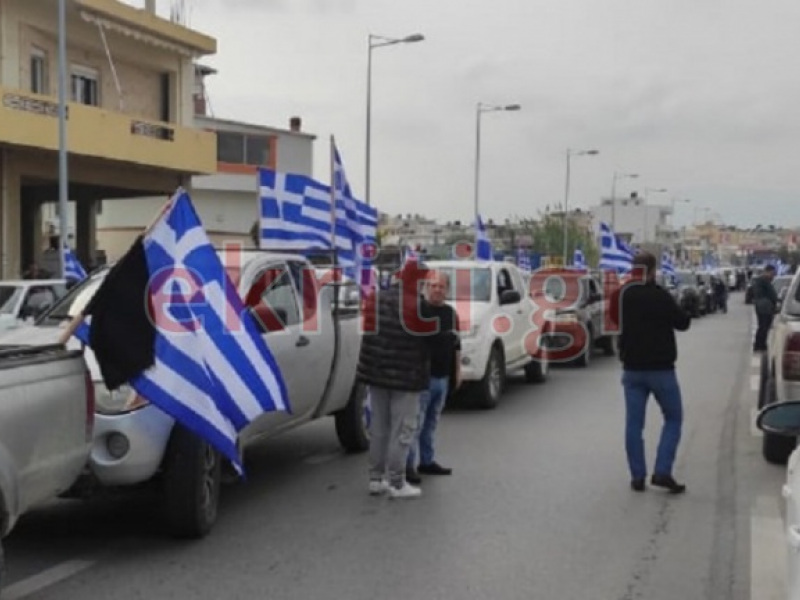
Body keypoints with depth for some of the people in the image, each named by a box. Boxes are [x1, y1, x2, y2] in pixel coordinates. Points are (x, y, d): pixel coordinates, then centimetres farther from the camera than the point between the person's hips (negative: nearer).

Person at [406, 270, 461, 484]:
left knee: (431, 422, 15)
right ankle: (408, 465, -3)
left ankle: (427, 461, 24)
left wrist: (458, 371, 19)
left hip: (443, 378, 7)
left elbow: (456, 345, 22)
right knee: (416, 422, -7)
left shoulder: (451, 313, 14)